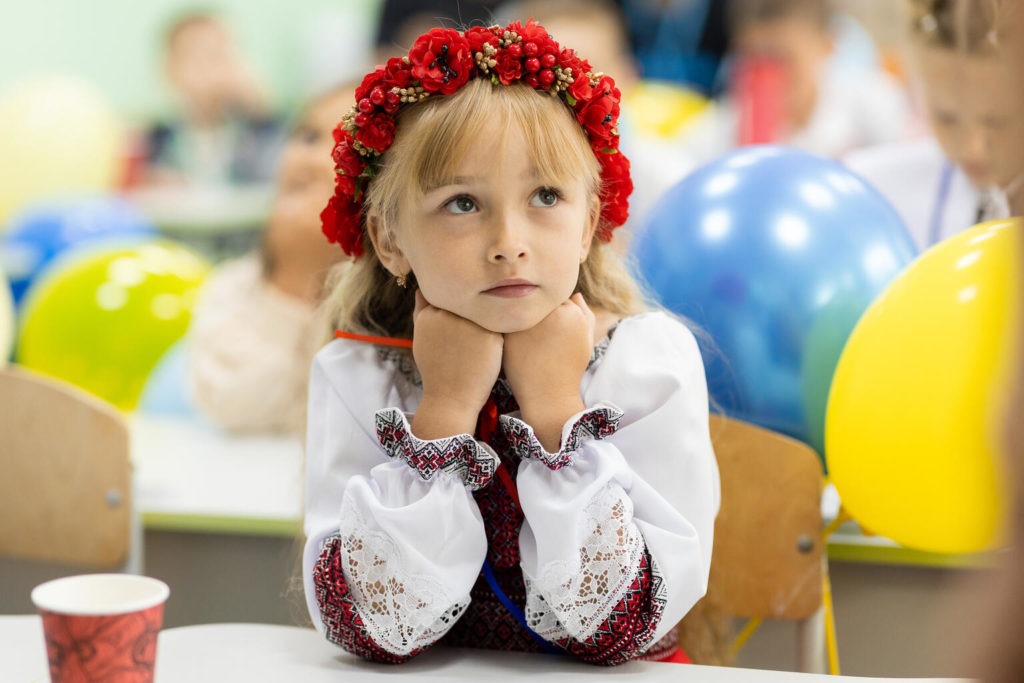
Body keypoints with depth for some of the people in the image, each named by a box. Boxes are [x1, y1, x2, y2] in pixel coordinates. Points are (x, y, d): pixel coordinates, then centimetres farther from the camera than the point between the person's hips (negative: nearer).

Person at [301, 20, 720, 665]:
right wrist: (446, 406, -18)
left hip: (603, 676, 0)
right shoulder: (356, 376, -7)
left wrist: (555, 402, -18)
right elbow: (378, 630, -15)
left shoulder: (652, 362, -9)